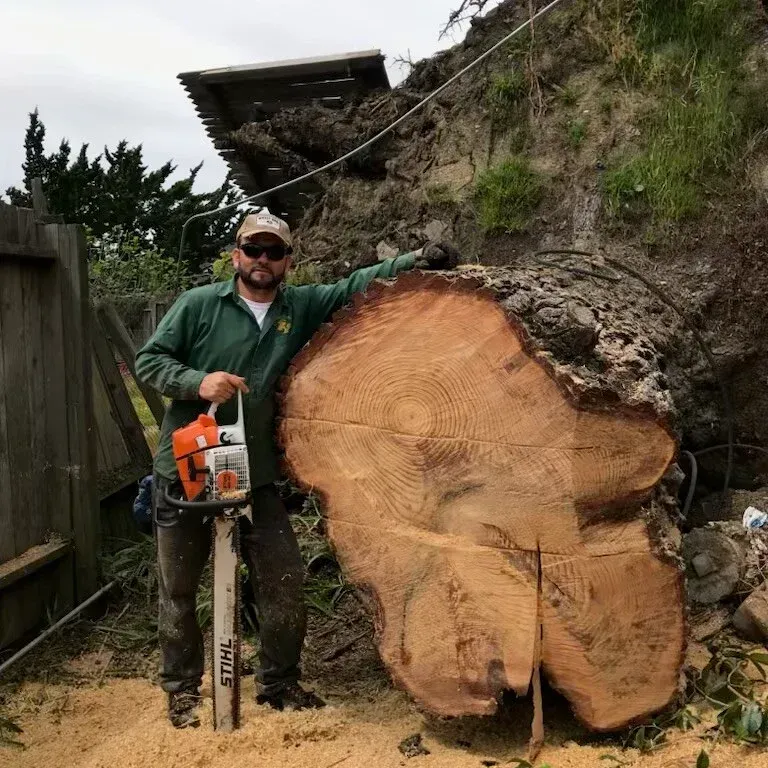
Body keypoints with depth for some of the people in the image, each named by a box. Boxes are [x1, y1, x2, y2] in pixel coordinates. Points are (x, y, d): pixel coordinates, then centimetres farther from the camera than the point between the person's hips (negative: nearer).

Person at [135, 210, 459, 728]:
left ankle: (278, 682, 24)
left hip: (256, 476, 2)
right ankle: (183, 689, 27)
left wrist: (417, 260, -12)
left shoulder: (301, 307, 4)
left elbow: (355, 286, 0)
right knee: (179, 590, 9)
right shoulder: (198, 305, -3)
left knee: (285, 583, 4)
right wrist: (198, 381, -20)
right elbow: (149, 360, -3)